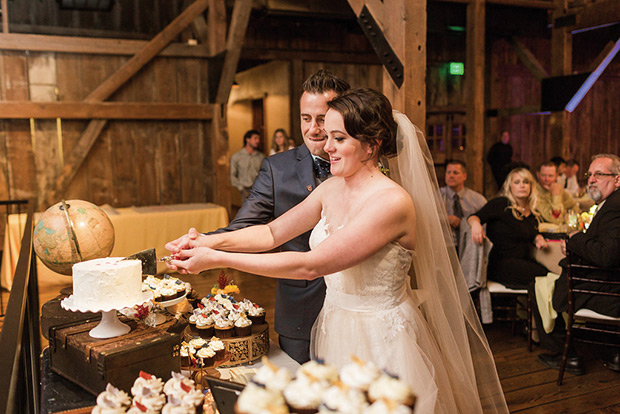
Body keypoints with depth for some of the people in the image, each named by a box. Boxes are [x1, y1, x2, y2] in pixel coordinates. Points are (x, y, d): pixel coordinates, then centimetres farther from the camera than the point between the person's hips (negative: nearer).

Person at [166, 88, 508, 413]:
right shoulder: (332, 189, -2)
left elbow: (311, 265, -28)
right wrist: (212, 241, -11)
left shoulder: (393, 201, -25)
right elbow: (273, 232, 5)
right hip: (336, 330, 7)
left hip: (382, 341, -6)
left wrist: (218, 260, -26)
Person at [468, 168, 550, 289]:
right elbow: (474, 217, -14)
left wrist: (538, 239, 7)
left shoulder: (532, 212, 16)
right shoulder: (500, 204, -5)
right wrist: (475, 223, -38)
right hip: (501, 262, -7)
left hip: (525, 261, 7)